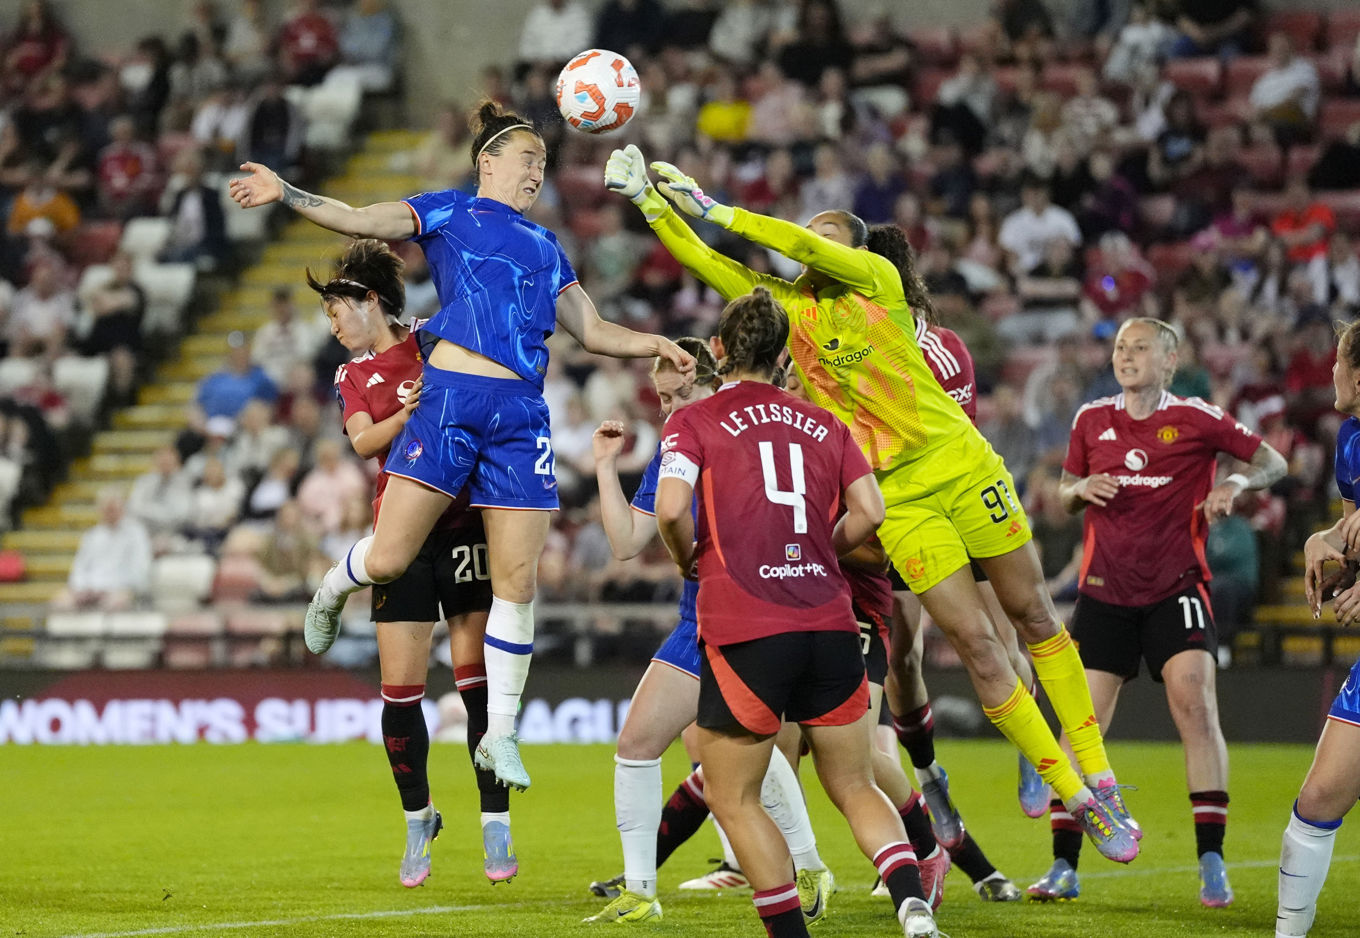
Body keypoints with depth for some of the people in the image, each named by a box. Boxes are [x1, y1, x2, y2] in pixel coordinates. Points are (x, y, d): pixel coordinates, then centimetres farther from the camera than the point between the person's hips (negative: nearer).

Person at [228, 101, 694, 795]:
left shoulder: (545, 246, 26)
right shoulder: (449, 211, 13)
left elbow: (591, 331, 29)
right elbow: (361, 221, 2)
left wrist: (654, 345, 13)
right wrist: (286, 195, -11)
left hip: (521, 413, 4)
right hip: (450, 396, -4)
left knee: (517, 582, -1)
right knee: (389, 560, -9)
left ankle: (499, 734, 8)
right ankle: (333, 588, 28)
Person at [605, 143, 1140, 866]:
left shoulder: (877, 280, 0)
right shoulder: (788, 307, 9)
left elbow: (804, 247, -15)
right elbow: (706, 264, 2)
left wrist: (715, 209, -12)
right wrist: (651, 204, -9)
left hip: (962, 464, -1)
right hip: (896, 499, 2)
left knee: (1034, 617, 5)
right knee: (976, 645, -5)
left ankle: (1100, 775, 15)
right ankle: (1075, 798, 1)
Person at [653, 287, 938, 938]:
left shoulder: (693, 422, 4)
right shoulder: (823, 425, 15)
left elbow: (670, 508, -12)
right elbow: (868, 512, 6)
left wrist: (688, 562, 7)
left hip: (744, 634, -4)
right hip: (830, 626, 4)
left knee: (732, 799, 8)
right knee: (857, 790, 12)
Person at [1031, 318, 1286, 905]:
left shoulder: (1197, 420, -2)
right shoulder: (1091, 421, 8)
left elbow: (1273, 462, 5)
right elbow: (1065, 495, 19)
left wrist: (1236, 484, -15)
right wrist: (1081, 489, -4)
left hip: (1176, 589, -3)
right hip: (1105, 591, 3)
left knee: (1196, 708, -17)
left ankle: (1211, 863, -11)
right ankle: (1063, 867, 7)